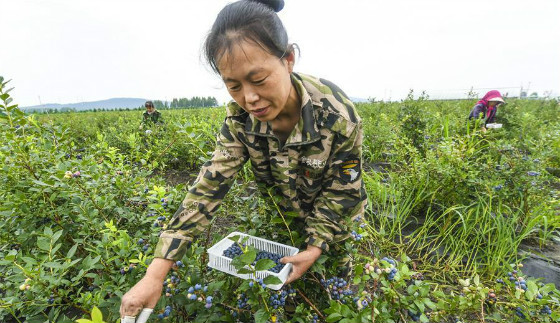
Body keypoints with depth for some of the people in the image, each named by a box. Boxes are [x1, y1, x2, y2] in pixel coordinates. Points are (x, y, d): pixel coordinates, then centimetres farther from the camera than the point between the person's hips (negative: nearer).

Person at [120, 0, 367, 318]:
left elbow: (343, 193, -21)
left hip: (335, 217, -2)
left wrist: (316, 248, -19)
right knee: (286, 287, 20)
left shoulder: (338, 115, -35)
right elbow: (210, 185, -26)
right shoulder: (240, 117, -25)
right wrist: (156, 274, -29)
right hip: (286, 210, 3)